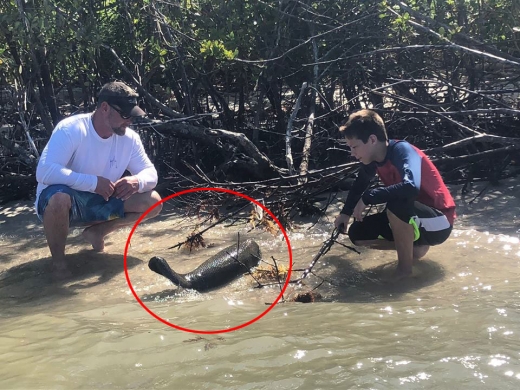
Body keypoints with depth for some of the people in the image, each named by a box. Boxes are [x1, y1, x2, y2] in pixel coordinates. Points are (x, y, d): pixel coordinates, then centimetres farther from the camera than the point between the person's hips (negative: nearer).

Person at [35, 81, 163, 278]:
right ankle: (58, 260, -15)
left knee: (152, 202, -10)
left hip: (98, 203, 6)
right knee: (59, 197, -42)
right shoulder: (71, 129, -25)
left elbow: (150, 173, -2)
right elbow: (44, 171, -36)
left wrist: (137, 181, -28)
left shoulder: (129, 138, -8)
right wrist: (93, 182, -39)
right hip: (59, 202, -5)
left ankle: (97, 231, 10)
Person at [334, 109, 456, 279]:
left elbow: (411, 187, -45)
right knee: (357, 234, 1)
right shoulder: (373, 158, -3)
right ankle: (416, 245, 12)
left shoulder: (401, 150, -26)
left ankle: (405, 266, -16)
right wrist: (346, 213, 24)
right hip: (410, 218, 8)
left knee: (396, 204, -37)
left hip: (438, 221, -8)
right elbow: (360, 185, 19)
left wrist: (368, 198, -36)